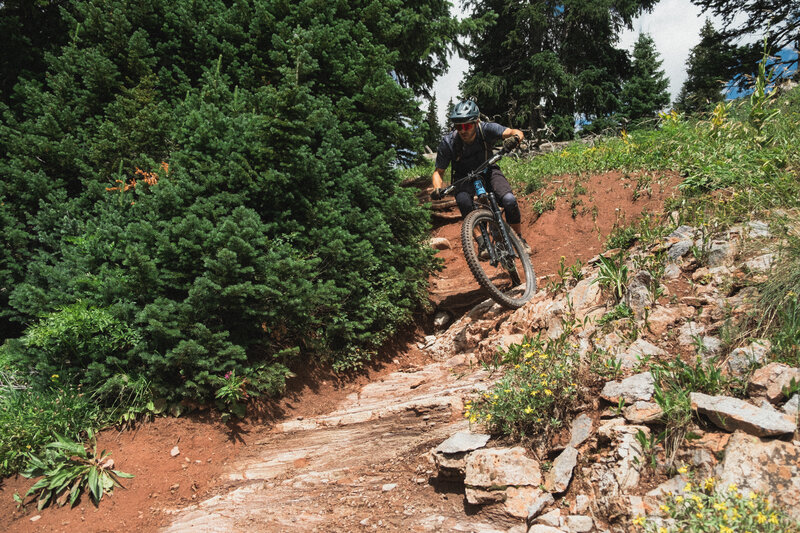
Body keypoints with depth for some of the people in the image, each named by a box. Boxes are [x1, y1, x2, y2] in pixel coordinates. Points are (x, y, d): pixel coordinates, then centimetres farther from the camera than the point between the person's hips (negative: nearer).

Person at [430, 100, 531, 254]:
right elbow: (439, 171, -14)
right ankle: (482, 243, -21)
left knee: (509, 200, -25)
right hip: (464, 177, 0)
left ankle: (519, 240, 0)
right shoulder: (448, 142, -24)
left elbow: (517, 133, -29)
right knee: (463, 200, -35)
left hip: (488, 171, 1)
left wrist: (514, 138, -53)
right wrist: (437, 189, -33)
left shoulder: (486, 129, -25)